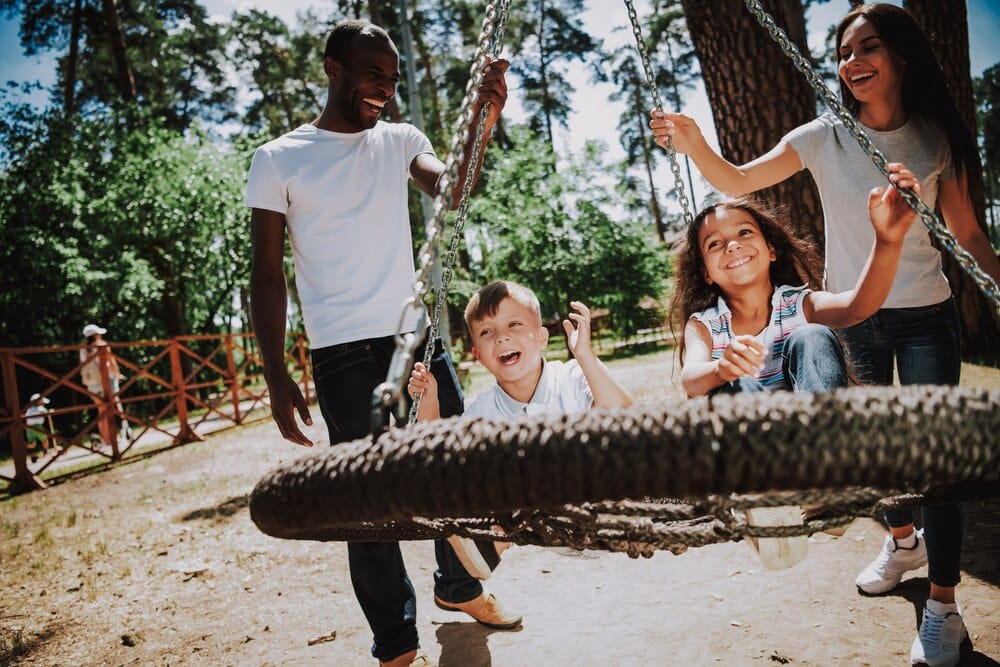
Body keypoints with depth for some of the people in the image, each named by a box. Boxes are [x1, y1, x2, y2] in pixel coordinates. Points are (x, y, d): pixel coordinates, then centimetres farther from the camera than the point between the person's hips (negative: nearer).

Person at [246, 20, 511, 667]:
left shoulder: (400, 139, 10)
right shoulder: (279, 159, 0)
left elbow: (450, 190, -9)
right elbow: (268, 274, -2)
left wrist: (482, 122, -25)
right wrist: (277, 377, -9)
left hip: (419, 334, 5)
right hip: (344, 354, -4)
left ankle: (459, 585, 34)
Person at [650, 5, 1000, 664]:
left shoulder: (938, 139, -4)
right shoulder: (825, 138, -6)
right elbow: (739, 181, -11)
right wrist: (694, 143, -29)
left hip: (925, 318, -1)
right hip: (850, 316, 1)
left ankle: (943, 607, 11)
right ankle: (902, 540, 43)